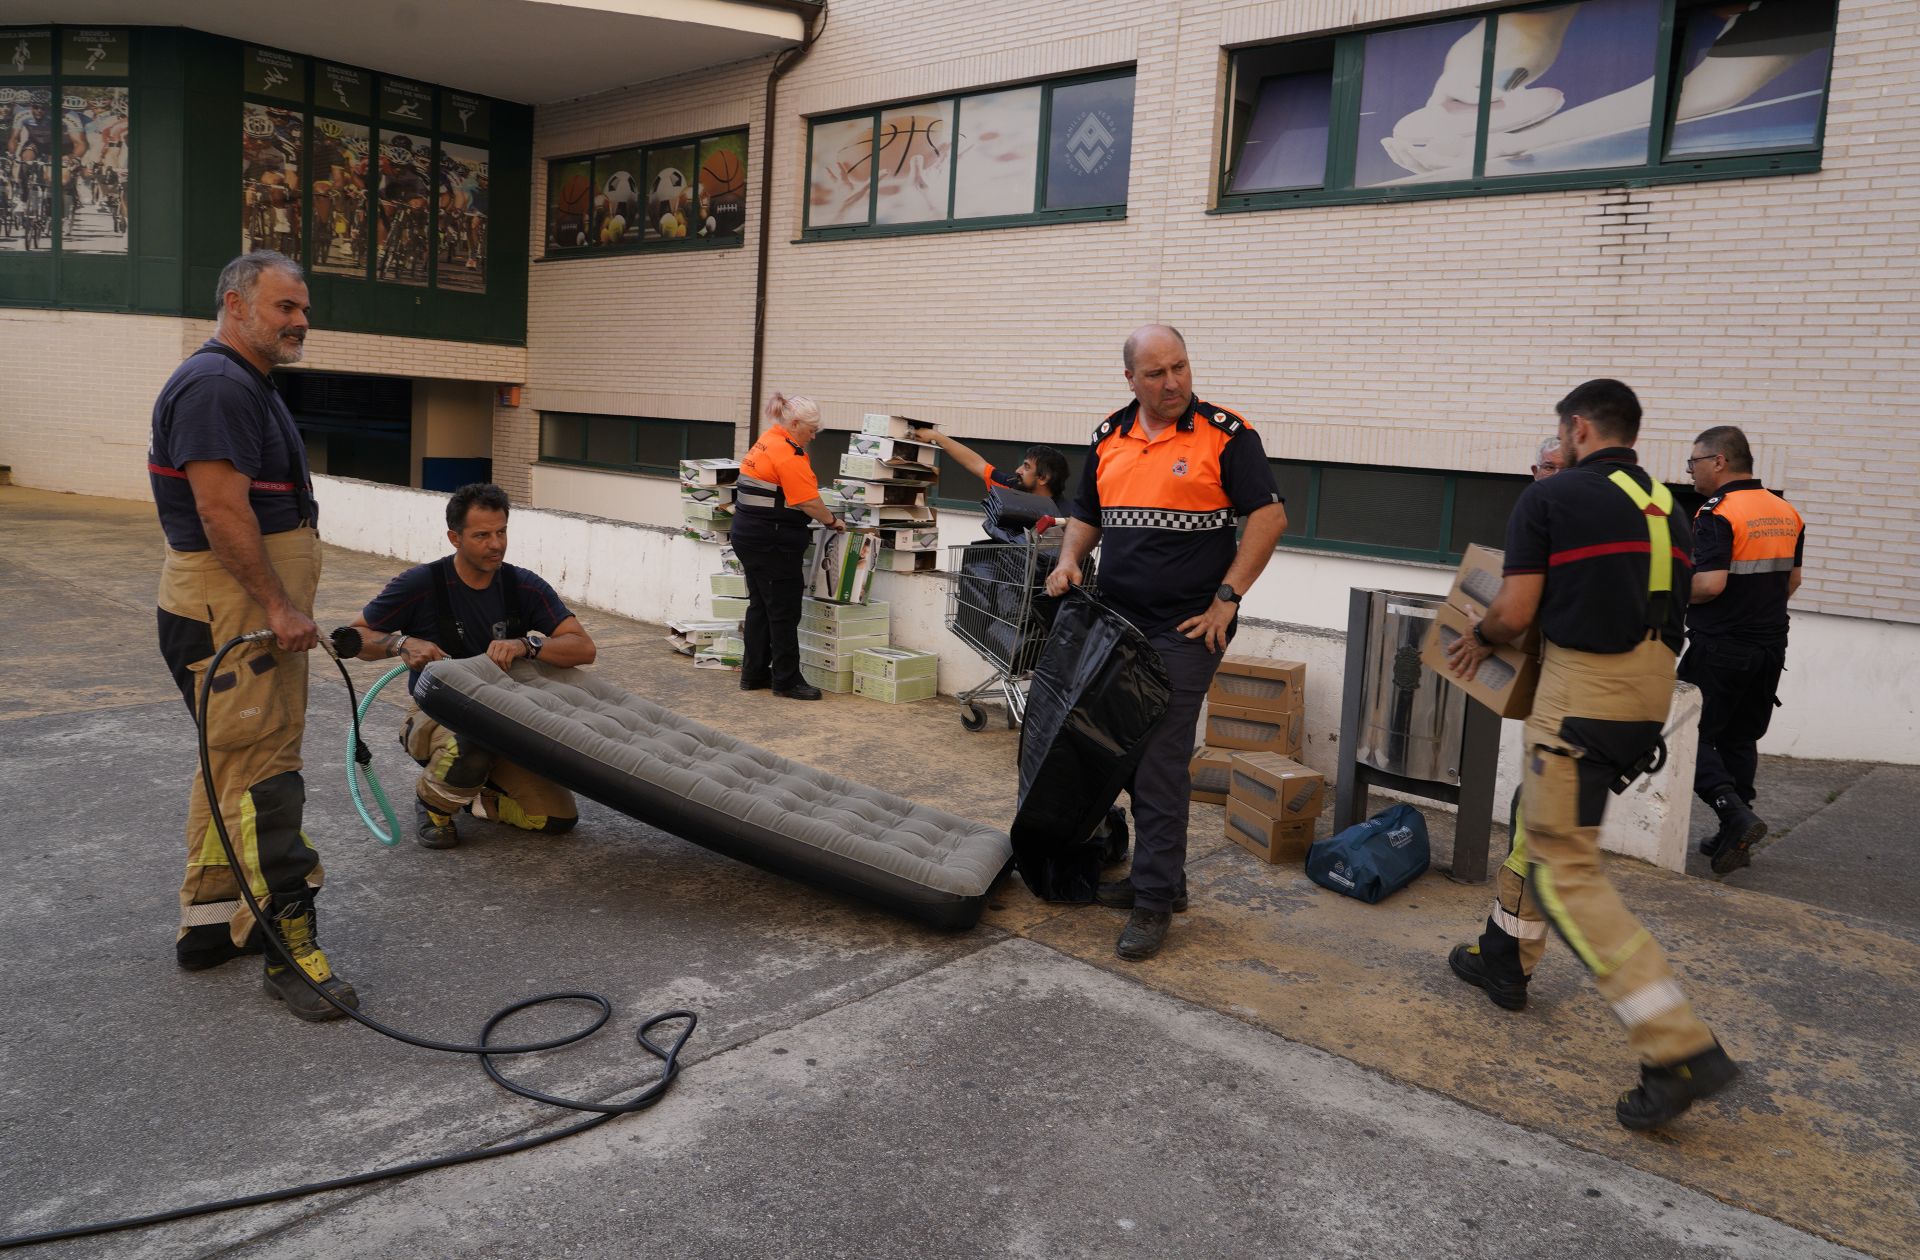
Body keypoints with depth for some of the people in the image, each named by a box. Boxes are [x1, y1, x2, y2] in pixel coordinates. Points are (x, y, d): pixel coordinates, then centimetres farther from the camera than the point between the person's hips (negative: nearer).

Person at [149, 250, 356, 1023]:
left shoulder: (246, 385, 19)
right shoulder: (217, 386, -16)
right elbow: (222, 509, -24)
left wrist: (285, 604, 23)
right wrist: (279, 605, -23)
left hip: (253, 607, 11)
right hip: (232, 609, -11)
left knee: (233, 765, 16)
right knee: (262, 773, -9)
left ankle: (209, 924, 27)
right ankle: (290, 948, -4)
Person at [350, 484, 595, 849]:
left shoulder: (525, 586, -6)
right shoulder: (420, 584, -13)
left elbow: (584, 648, -14)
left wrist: (526, 646, -31)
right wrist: (402, 644, -24)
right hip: (435, 717, -3)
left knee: (559, 818, -12)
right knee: (468, 749, -41)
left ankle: (470, 796, 17)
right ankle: (432, 801, -4)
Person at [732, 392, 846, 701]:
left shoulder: (767, 441, 12)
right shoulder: (788, 454, -17)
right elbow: (809, 502, -20)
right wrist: (832, 521, -4)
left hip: (748, 535, 10)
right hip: (772, 543, -10)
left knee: (760, 606, 16)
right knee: (784, 611, -1)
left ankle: (753, 674, 23)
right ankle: (786, 680, 6)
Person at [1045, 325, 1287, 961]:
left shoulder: (1225, 435, -6)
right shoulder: (1109, 438, 10)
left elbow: (1269, 515, -8)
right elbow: (1086, 517, 19)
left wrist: (1227, 598, -13)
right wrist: (1068, 562, 0)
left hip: (1186, 628, -6)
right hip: (1116, 621, 6)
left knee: (1159, 760, -8)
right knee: (1133, 754, 13)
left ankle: (1153, 901, 1)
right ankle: (1161, 875, 28)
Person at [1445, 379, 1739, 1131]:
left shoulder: (1551, 498, -6)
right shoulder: (1667, 509, 14)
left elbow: (1514, 614, -11)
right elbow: (1663, 606, 19)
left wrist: (1479, 639, 10)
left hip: (1584, 687, -8)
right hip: (1651, 693, 8)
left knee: (1565, 871, -6)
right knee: (1540, 814, 26)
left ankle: (1681, 1049, -11)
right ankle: (1505, 957, 39)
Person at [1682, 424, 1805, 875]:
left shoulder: (1717, 514, -17)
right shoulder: (1786, 513, 10)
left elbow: (1710, 584, -25)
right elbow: (1792, 580, 18)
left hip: (1719, 648, -8)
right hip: (1770, 645, 8)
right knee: (1739, 739, 15)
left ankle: (1734, 812, -14)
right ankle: (1735, 837, 19)